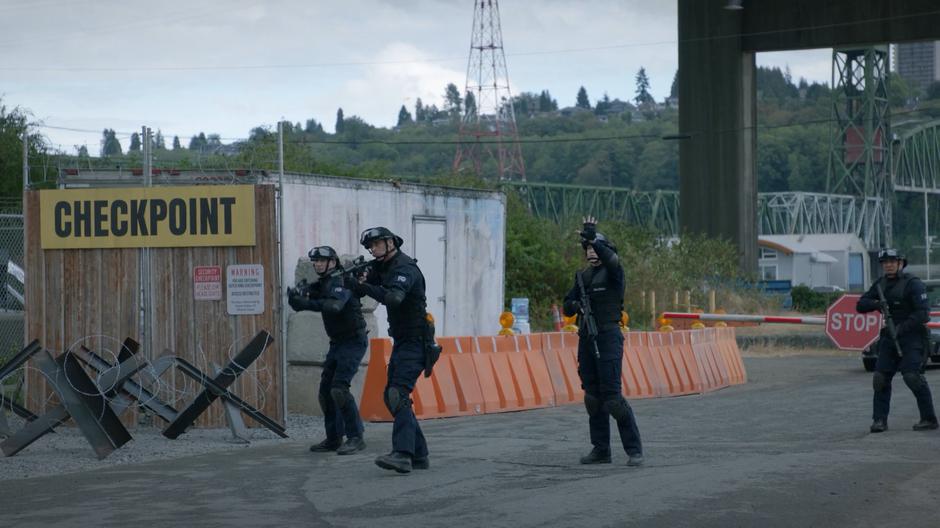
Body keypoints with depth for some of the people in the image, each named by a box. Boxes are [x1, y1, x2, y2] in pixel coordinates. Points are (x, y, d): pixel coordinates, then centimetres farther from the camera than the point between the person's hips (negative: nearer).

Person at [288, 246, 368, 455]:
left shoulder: (341, 282, -16)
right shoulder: (322, 284, 11)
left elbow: (334, 305, -35)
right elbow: (303, 301, -1)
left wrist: (306, 303, -44)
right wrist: (296, 297, -24)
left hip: (353, 342, -9)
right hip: (337, 343, 9)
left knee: (339, 388, -20)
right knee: (325, 391, 6)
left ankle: (355, 438, -14)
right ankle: (333, 439, 16)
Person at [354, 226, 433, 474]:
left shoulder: (404, 268, -16)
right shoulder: (384, 267, 15)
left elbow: (393, 297, -33)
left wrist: (364, 286, -37)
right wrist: (361, 279, -10)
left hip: (414, 342, -10)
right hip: (401, 342, 10)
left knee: (398, 395, -22)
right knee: (391, 396, 10)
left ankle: (402, 455, -32)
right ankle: (419, 455, 13)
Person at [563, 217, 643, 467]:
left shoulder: (613, 271, -3)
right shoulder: (582, 276, 15)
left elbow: (611, 258, -27)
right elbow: (567, 307, 15)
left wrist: (593, 238, -36)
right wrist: (574, 305, -7)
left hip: (608, 338, -7)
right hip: (586, 340, 7)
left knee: (612, 396, -13)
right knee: (592, 396, 7)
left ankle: (634, 449, -9)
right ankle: (600, 449, 13)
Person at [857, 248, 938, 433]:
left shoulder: (912, 284, -11)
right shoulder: (881, 284, 11)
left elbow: (923, 313, -18)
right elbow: (860, 305, 9)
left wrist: (902, 327, -27)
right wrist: (876, 304, -12)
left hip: (911, 337, -7)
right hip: (890, 338, 7)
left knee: (912, 376, -17)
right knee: (881, 377, 0)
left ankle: (929, 419, -9)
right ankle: (879, 420, 5)